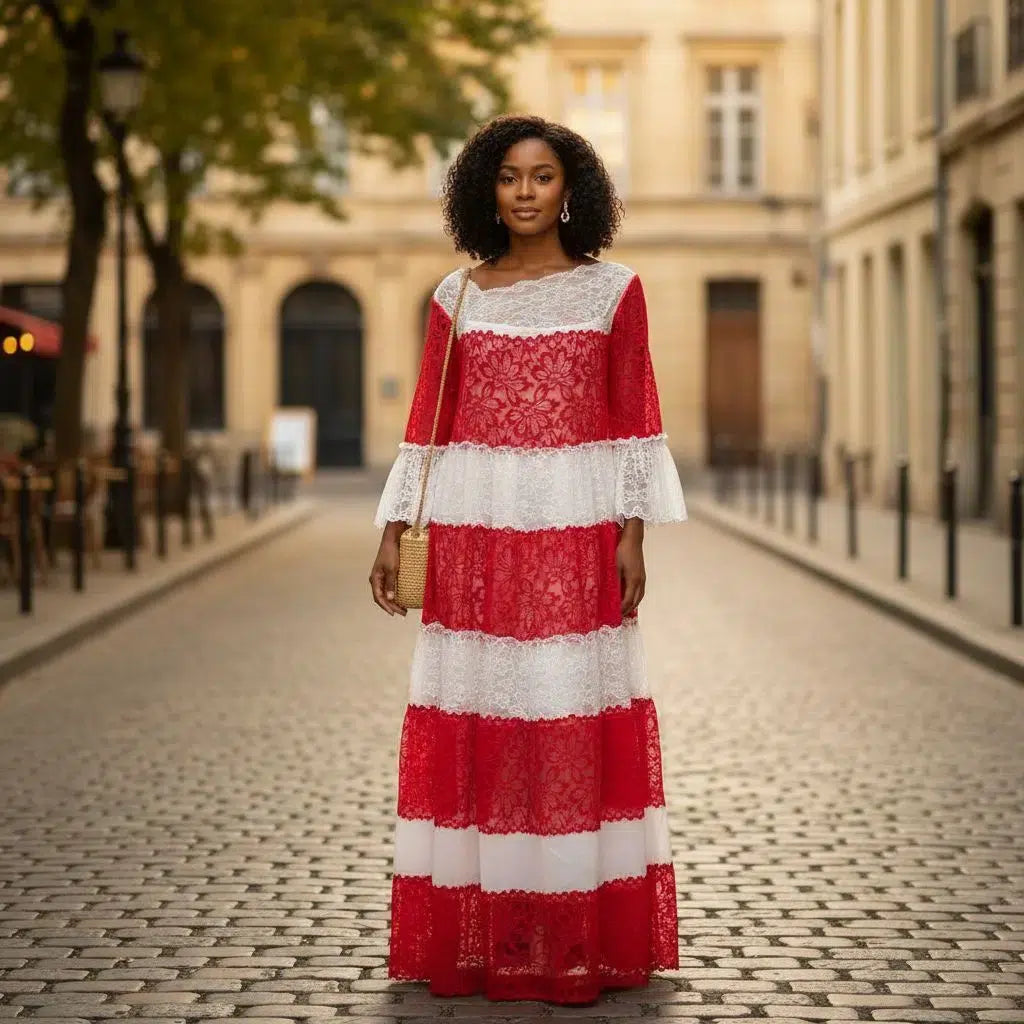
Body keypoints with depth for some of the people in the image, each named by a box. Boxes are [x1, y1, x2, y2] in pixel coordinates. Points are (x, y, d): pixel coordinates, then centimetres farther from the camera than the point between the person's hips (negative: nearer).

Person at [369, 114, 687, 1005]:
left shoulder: (613, 290, 4)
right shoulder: (457, 297, 8)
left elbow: (635, 422, 2)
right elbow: (426, 427, 8)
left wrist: (632, 535, -6)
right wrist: (393, 531, 2)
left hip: (574, 534, -2)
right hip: (474, 536, 2)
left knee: (573, 725, -1)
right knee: (471, 727, 2)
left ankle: (582, 939, 7)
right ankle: (474, 938, 11)